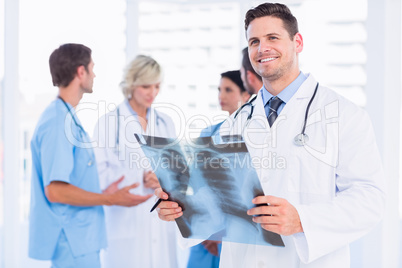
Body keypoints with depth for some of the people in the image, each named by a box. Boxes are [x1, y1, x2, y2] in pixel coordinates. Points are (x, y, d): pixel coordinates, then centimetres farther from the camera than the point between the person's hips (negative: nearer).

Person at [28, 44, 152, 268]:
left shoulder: (67, 117, 12)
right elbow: (55, 190, -22)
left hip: (80, 239, 10)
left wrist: (103, 194, 20)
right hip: (73, 242, -10)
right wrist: (110, 200, -16)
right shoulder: (58, 122, -18)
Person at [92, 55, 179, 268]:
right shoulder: (108, 123, -2)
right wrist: (140, 178, -15)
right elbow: (99, 175, -6)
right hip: (125, 224, -4)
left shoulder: (165, 123, 13)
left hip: (162, 224, 4)